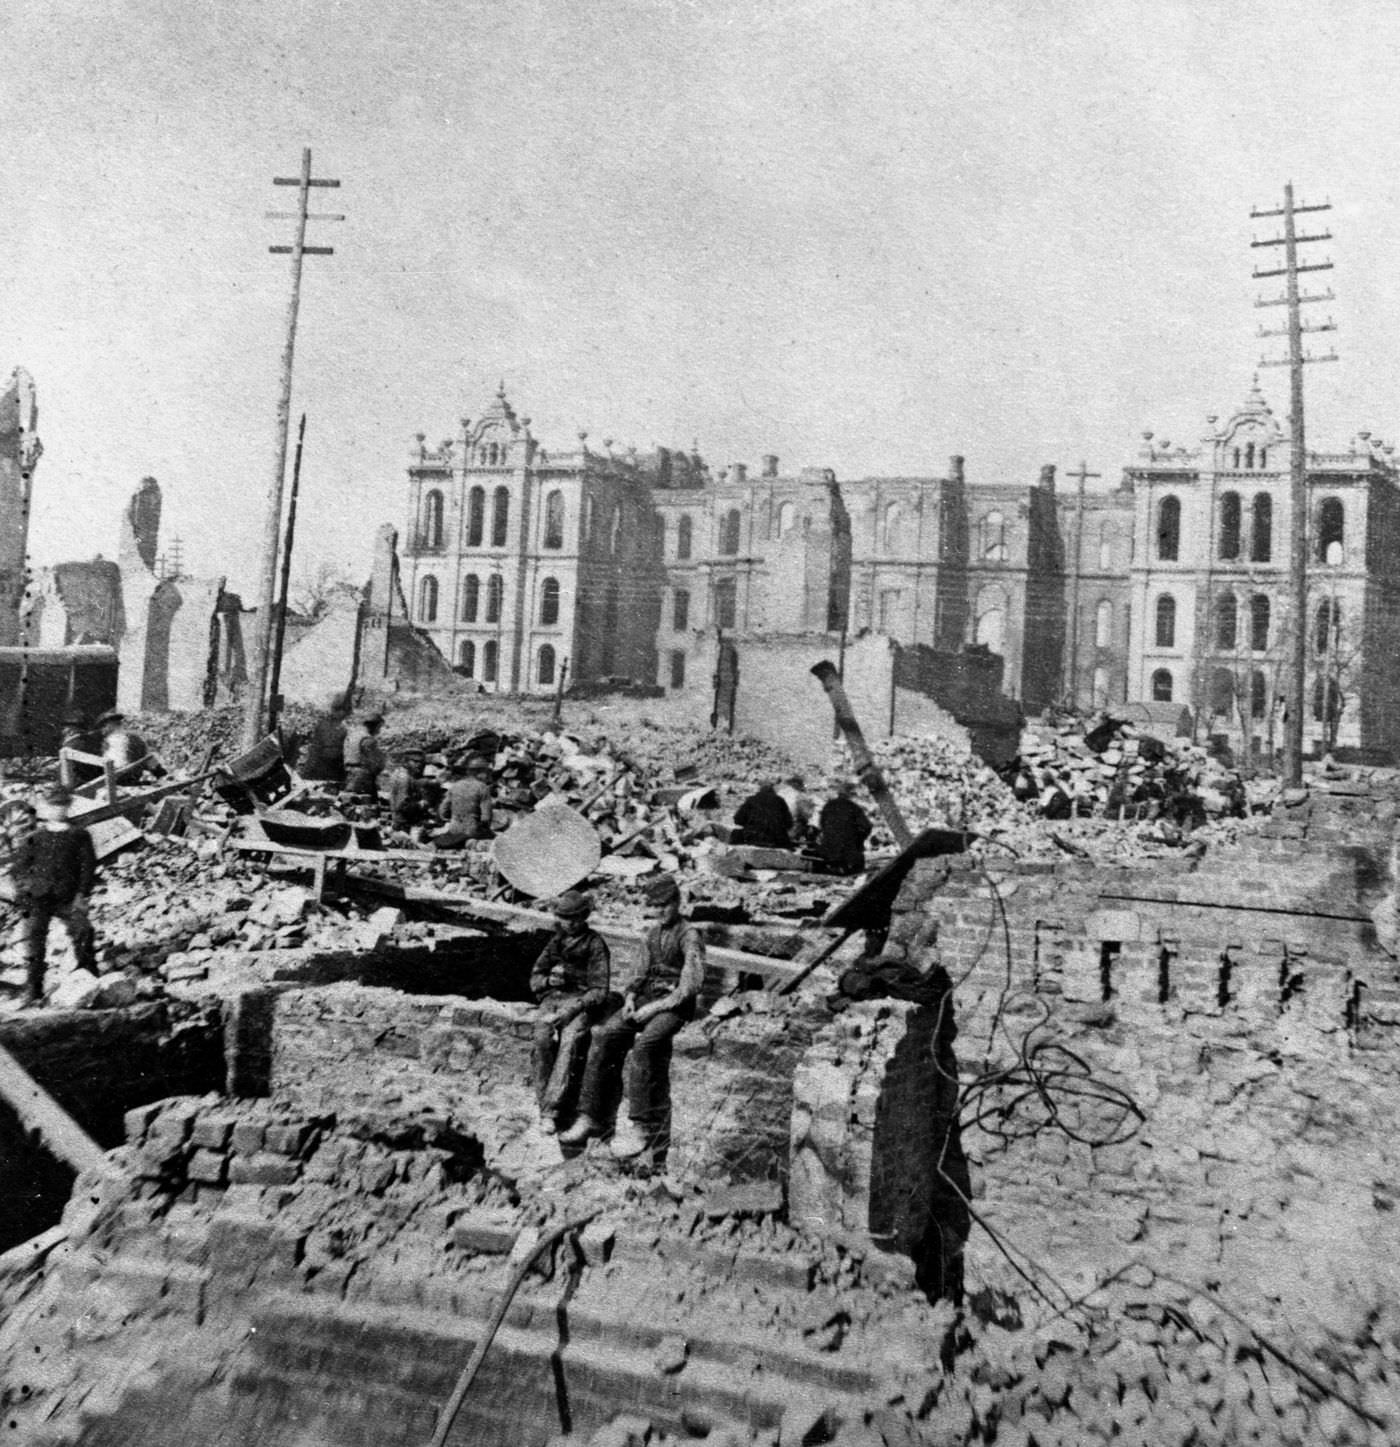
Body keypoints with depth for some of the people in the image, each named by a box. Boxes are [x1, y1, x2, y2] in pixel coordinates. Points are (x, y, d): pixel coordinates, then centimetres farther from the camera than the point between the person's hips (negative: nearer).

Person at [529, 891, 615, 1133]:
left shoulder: (595, 944, -3)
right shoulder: (556, 940, 13)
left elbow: (600, 990, -7)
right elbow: (534, 978, 18)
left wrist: (572, 1009, -19)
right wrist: (548, 980, -5)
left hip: (583, 1001, -4)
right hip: (552, 997, 4)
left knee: (569, 1041, -31)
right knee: (542, 1038, -26)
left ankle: (551, 1110, -32)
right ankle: (544, 1104, -20)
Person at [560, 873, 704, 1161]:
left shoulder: (689, 936, -8)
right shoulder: (653, 933, 16)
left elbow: (691, 986, -17)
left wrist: (653, 1008, -18)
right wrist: (631, 996, 4)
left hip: (675, 1005, -7)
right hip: (648, 998, 7)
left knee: (644, 1044, -35)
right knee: (604, 1036, -17)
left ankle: (639, 1126, -30)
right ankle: (590, 1117, -15)